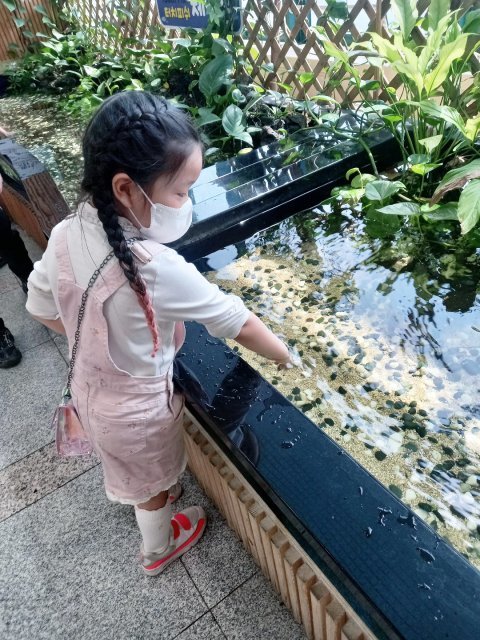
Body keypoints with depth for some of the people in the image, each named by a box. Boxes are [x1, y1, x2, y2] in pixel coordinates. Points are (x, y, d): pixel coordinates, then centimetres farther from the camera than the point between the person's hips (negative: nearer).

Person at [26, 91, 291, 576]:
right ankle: (158, 549, 56)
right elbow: (236, 322, -26)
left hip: (90, 389, 6)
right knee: (153, 482, 26)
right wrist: (287, 358, -10)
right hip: (137, 407, -6)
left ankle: (145, 497, 67)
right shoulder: (158, 268, -38)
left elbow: (43, 309, -3)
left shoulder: (67, 235, -17)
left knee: (130, 469, 35)